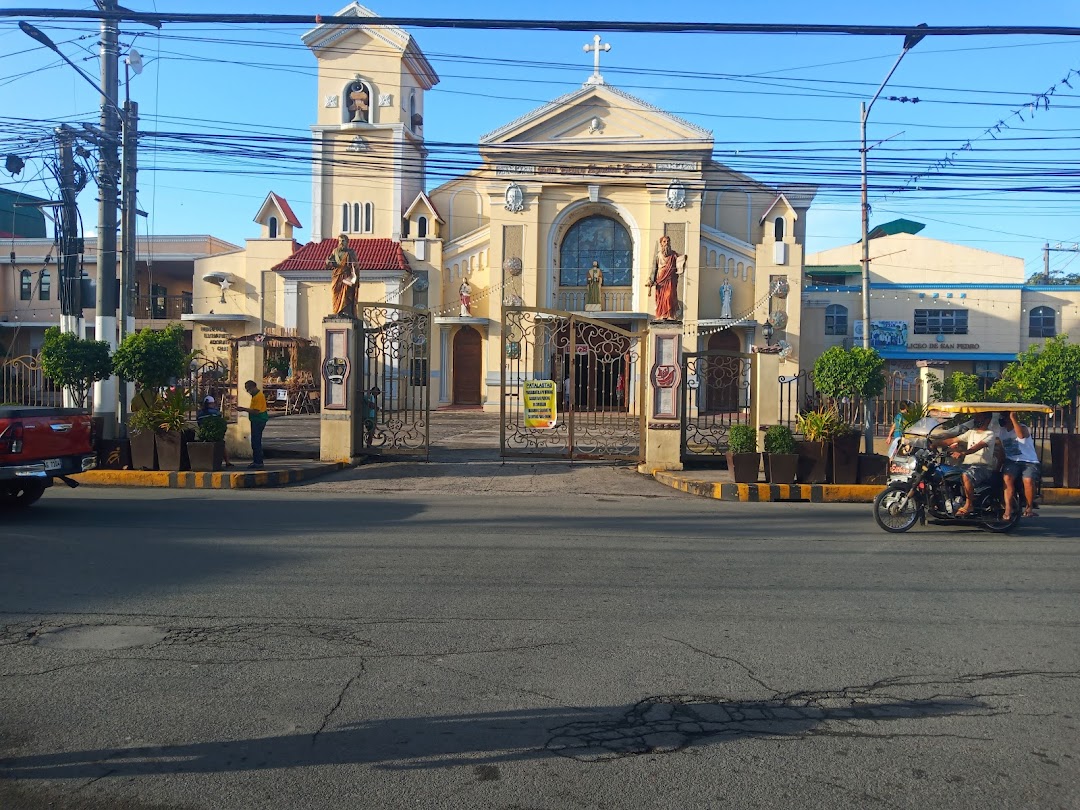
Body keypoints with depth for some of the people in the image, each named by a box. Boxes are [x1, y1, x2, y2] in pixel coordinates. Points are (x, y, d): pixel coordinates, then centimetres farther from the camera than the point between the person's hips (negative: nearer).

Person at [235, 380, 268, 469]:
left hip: (259, 421, -11)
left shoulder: (259, 396, -18)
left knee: (256, 442, -9)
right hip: (256, 421, 11)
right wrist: (244, 409, 11)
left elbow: (256, 411, -23)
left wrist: (244, 409, -16)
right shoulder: (255, 395, 16)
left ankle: (258, 462, -7)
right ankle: (256, 461, 19)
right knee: (255, 442, 13)